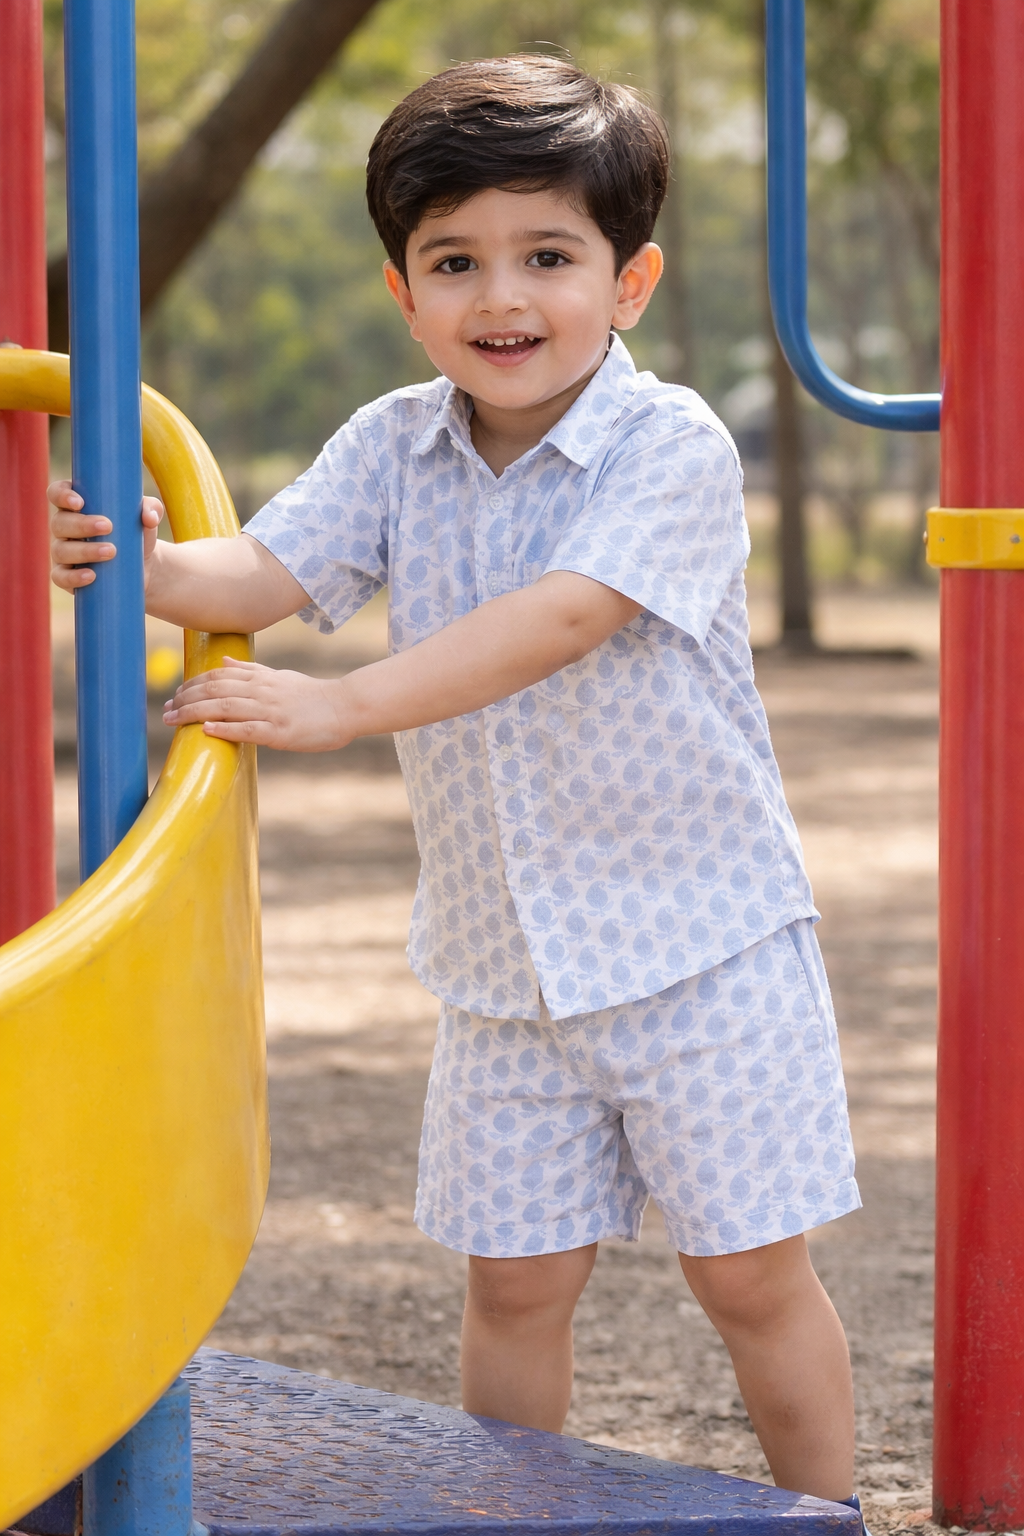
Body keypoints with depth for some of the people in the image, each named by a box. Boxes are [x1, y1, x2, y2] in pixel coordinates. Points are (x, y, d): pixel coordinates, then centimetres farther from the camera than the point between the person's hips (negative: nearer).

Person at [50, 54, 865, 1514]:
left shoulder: (674, 447, -17)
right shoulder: (394, 448, 0)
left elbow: (564, 620, -29)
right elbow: (268, 571, -10)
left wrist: (341, 705, -37)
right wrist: (150, 568, -34)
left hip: (704, 944, -4)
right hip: (502, 957, 4)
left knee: (752, 1275, 3)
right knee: (514, 1279, 10)